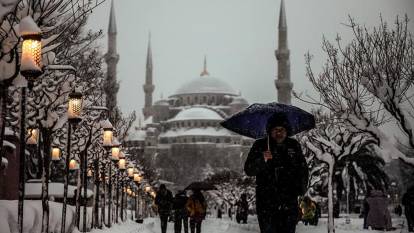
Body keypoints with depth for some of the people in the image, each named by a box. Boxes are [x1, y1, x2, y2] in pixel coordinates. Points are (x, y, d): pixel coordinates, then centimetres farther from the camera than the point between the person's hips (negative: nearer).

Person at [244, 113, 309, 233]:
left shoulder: (294, 146, 9)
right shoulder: (260, 146, 0)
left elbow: (303, 169, 20)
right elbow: (249, 171, -6)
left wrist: (301, 187, 6)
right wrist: (262, 160, -23)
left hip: (289, 201, 3)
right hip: (266, 202, -2)